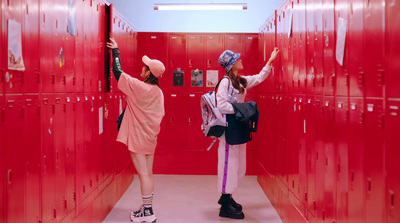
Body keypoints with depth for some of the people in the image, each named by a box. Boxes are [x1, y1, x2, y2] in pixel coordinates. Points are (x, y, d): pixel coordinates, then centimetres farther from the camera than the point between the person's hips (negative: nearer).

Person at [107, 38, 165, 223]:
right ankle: (147, 208, 22)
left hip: (137, 137, -7)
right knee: (148, 173, 13)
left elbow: (118, 72, -10)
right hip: (151, 138, 7)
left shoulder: (137, 87, -16)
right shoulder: (158, 92, 3)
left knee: (143, 174, -2)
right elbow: (160, 114, 8)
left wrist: (115, 51, 3)